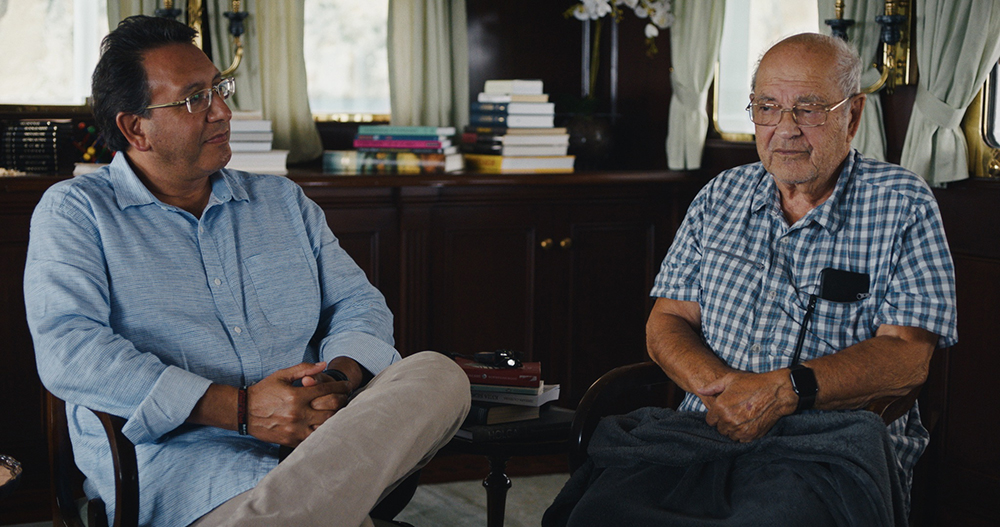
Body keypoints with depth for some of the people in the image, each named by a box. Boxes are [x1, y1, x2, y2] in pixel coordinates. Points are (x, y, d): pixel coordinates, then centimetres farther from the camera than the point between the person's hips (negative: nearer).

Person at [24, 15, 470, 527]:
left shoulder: (282, 201, 24)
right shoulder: (74, 211, 7)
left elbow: (359, 303, 21)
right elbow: (67, 351, -8)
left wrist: (340, 378, -7)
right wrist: (239, 409, -16)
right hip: (180, 457, -7)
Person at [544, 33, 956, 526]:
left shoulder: (901, 204, 4)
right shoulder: (720, 198, 17)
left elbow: (907, 356, -5)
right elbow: (666, 324, 13)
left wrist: (784, 389, -20)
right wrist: (720, 387, -9)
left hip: (834, 443, -3)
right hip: (710, 429, 3)